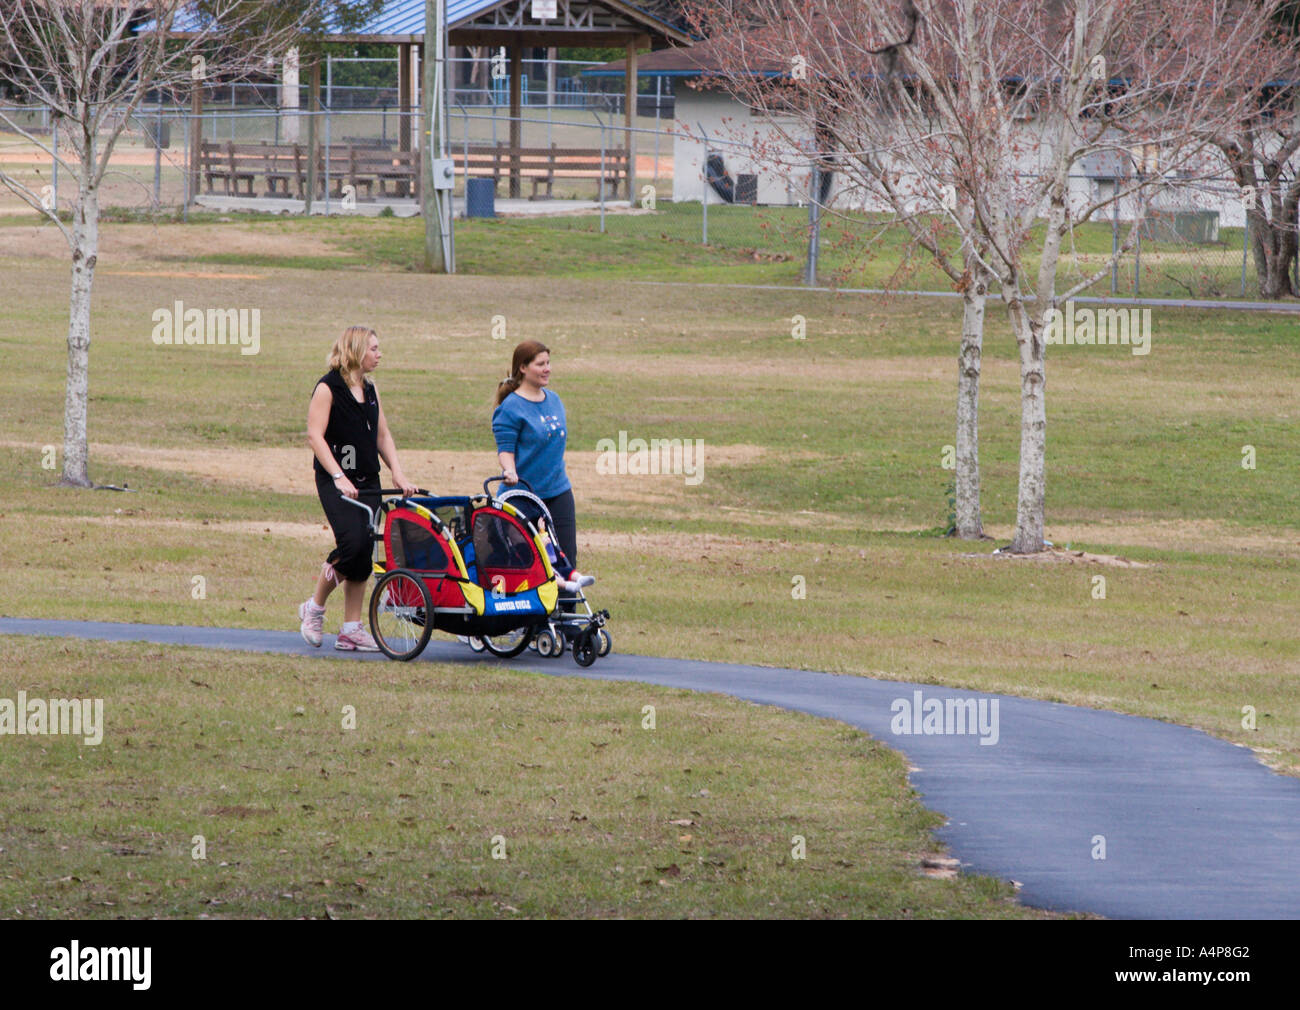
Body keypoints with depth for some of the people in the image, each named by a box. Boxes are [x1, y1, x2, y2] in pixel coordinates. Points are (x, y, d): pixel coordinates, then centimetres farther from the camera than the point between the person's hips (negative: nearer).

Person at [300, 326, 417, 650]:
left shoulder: (369, 390, 15)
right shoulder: (328, 388, -7)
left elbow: (382, 436, 19)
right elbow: (315, 435, -14)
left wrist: (398, 474, 5)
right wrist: (338, 476, -23)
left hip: (367, 482, 7)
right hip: (335, 481, -7)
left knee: (364, 554, 2)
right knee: (352, 543, -21)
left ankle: (351, 629, 7)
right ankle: (314, 608, -2)